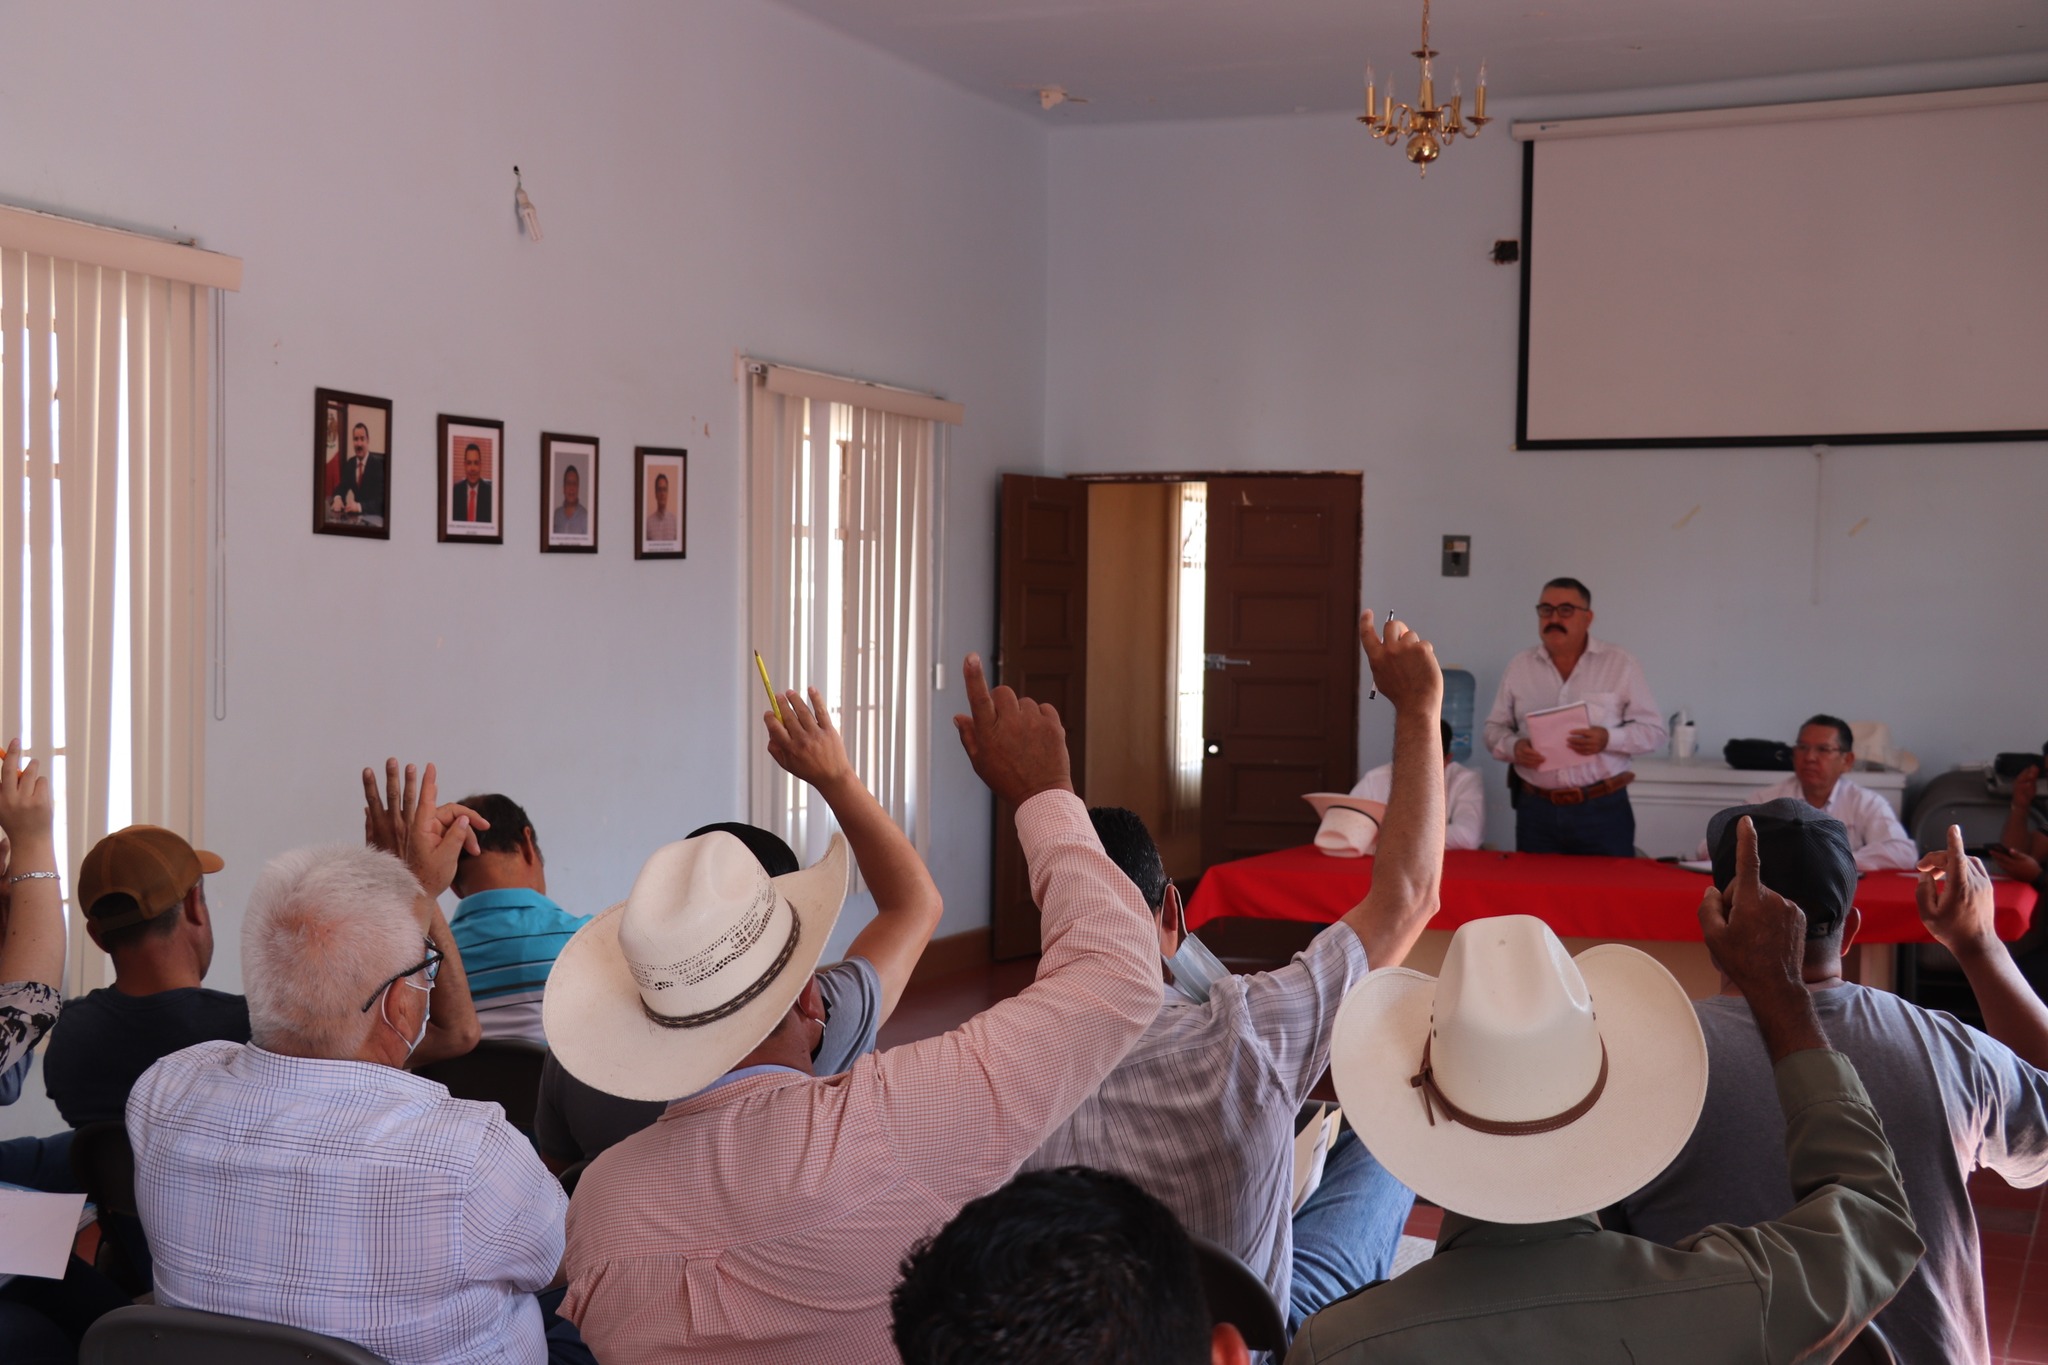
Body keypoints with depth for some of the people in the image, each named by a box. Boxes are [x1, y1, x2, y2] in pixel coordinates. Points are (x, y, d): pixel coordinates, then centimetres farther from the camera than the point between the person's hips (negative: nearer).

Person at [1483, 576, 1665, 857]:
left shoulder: (1620, 663, 0)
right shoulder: (1519, 666, 8)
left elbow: (1652, 729, 0)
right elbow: (1495, 728, 13)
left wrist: (1608, 739, -19)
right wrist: (1514, 747, -10)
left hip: (1603, 810, -2)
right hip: (1536, 809, 2)